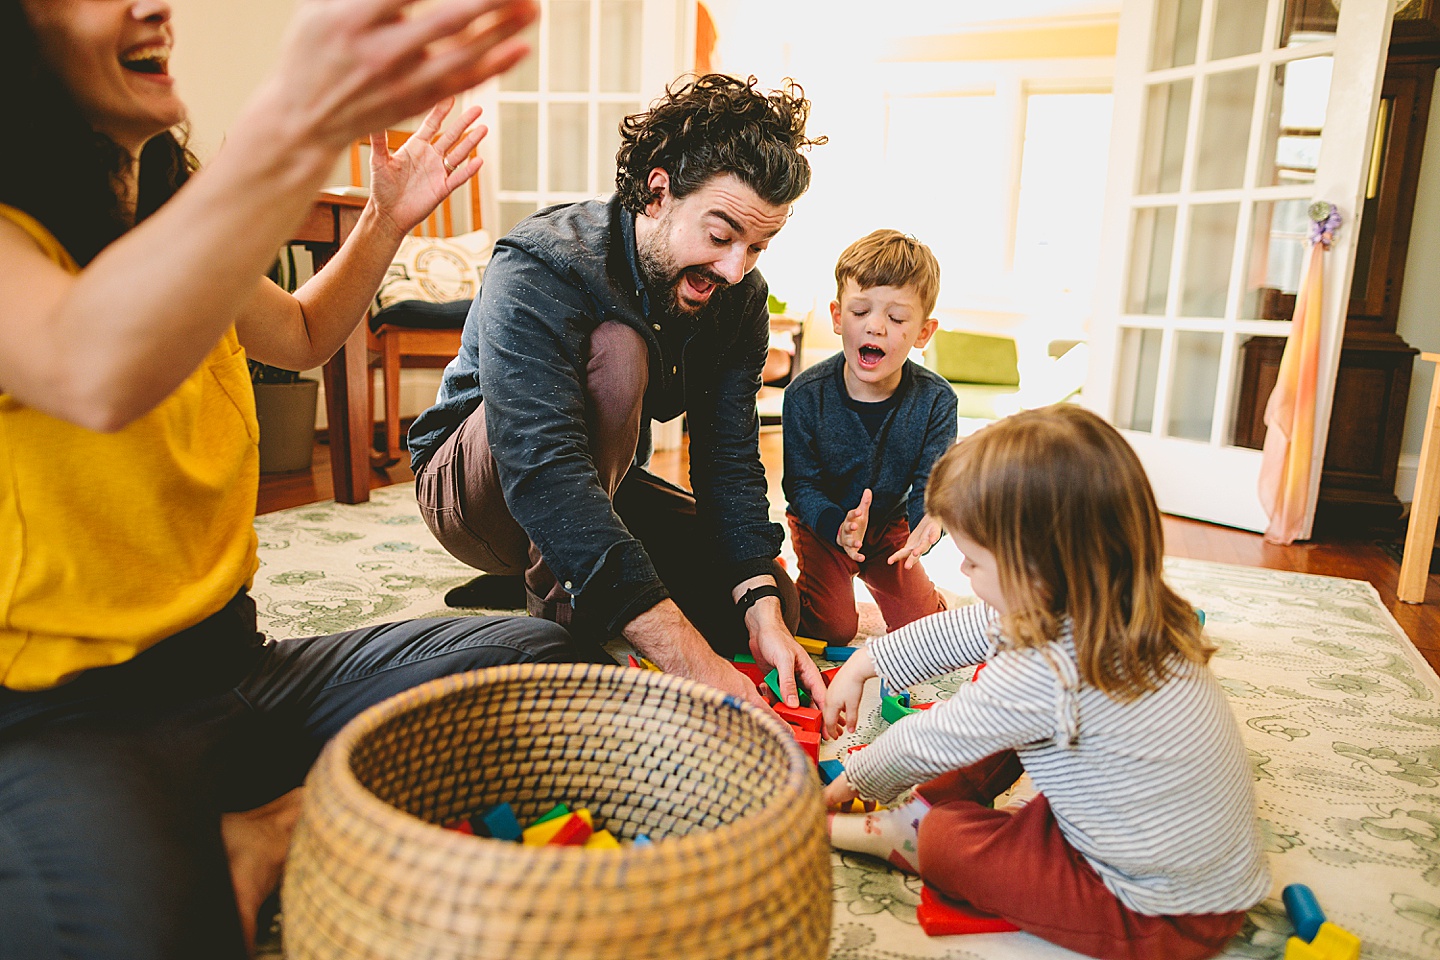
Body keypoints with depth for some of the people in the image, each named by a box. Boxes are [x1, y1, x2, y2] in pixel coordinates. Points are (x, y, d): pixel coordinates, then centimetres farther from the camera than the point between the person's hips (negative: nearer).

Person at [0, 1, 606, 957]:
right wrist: (303, 121, -50)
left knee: (543, 659, -5)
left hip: (228, 659, 8)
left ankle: (263, 836, -9)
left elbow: (301, 336, 30)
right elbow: (94, 373, -39)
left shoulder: (165, 209, 12)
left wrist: (387, 222, 16)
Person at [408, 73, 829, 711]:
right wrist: (687, 657, -50)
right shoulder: (537, 270, -31)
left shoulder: (738, 297, -11)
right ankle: (555, 605, -20)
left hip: (605, 480, 6)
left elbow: (730, 461, -14)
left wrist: (762, 611, -31)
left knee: (774, 604, -7)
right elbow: (543, 473, -44)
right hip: (470, 484, -6)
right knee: (616, 348, -34)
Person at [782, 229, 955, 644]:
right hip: (823, 522, -2)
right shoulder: (806, 395, -22)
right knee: (833, 628, -10)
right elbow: (801, 484, -18)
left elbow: (930, 483, -15)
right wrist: (839, 525, -38)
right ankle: (792, 585, 19)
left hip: (890, 524, 2)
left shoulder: (935, 400, -18)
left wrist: (928, 521, -39)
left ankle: (873, 576, 28)